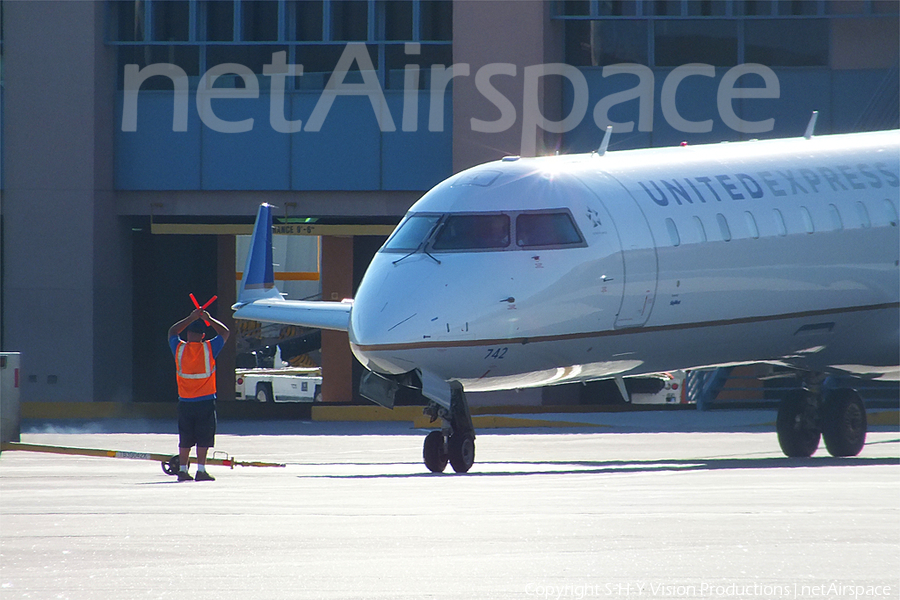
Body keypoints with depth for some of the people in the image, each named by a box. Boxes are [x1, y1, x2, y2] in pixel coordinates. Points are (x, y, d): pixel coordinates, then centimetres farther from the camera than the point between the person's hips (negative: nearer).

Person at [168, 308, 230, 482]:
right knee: (203, 439, 0)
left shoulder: (179, 349, -3)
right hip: (205, 402, -2)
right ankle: (201, 470, -5)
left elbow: (172, 332, 18)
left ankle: (182, 469, 7)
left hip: (185, 402, 2)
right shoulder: (208, 349, -8)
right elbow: (225, 332, 7)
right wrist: (208, 319, 13)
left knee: (185, 440, 9)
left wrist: (191, 318, 15)